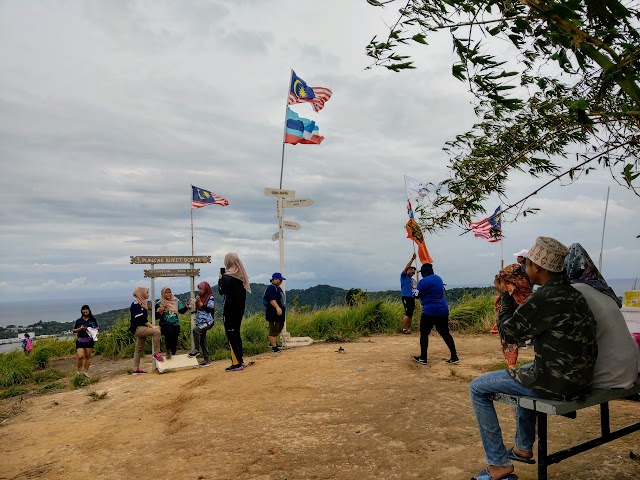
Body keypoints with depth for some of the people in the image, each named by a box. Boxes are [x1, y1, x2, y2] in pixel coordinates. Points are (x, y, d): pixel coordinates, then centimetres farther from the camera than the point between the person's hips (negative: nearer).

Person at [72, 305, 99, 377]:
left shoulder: (93, 319, 7)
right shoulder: (78, 321, 5)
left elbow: (97, 327, 18)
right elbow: (73, 330, 9)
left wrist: (95, 329, -4)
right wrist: (80, 329, -9)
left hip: (89, 341, 1)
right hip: (80, 341, -1)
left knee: (88, 356, 4)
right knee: (80, 356, -12)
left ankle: (86, 371, 15)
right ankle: (79, 370, 10)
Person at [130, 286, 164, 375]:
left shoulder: (143, 303, 16)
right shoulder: (136, 304, -13)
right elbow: (141, 318, -20)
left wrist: (152, 326, 4)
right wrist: (152, 327, -20)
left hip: (142, 328, 10)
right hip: (137, 328, -10)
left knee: (139, 349, 11)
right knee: (156, 332, -25)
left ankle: (136, 369, 16)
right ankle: (156, 353, -19)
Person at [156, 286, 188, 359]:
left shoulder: (176, 301, 6)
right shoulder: (159, 303, 0)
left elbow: (181, 310, -4)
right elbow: (156, 316, -5)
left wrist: (187, 307, -23)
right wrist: (162, 309, -19)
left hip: (176, 325, 4)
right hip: (165, 324, -4)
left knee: (174, 343, 5)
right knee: (169, 332, -35)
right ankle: (168, 350, -18)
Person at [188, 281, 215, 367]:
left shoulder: (210, 298, -7)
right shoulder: (200, 297, 12)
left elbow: (210, 310, -16)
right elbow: (196, 310, 21)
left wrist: (200, 303, -19)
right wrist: (192, 307, 2)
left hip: (207, 322, -7)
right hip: (200, 322, 7)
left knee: (196, 330, -30)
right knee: (202, 341, 7)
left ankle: (197, 350, -17)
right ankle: (206, 360, 13)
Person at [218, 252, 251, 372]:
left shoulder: (226, 277, -13)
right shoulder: (242, 276, 6)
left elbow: (221, 291, -4)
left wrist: (220, 279, 8)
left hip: (229, 309, -7)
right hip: (240, 308, 7)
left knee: (231, 334, -4)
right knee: (236, 333, 15)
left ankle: (237, 363, -7)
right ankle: (240, 360, 19)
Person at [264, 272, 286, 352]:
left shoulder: (278, 288, 17)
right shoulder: (271, 288, -15)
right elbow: (272, 300, -29)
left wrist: (282, 309, 31)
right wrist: (277, 307, -42)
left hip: (280, 313, 11)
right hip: (273, 313, -11)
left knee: (280, 327, 19)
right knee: (273, 330, -6)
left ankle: (272, 342, 32)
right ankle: (274, 347, -3)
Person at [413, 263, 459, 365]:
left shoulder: (423, 282, -11)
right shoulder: (439, 279, 13)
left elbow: (417, 295, -5)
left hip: (429, 311, -6)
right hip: (443, 310, 6)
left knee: (424, 333, 6)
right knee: (445, 333, 10)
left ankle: (423, 358, 6)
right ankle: (454, 357, 6)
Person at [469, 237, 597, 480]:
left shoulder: (544, 298, -22)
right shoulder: (573, 293, 7)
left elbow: (507, 332, -11)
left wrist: (506, 295, -1)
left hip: (555, 383, -9)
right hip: (579, 378, 10)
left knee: (478, 388, 1)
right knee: (522, 374, 37)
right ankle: (524, 448, 44)